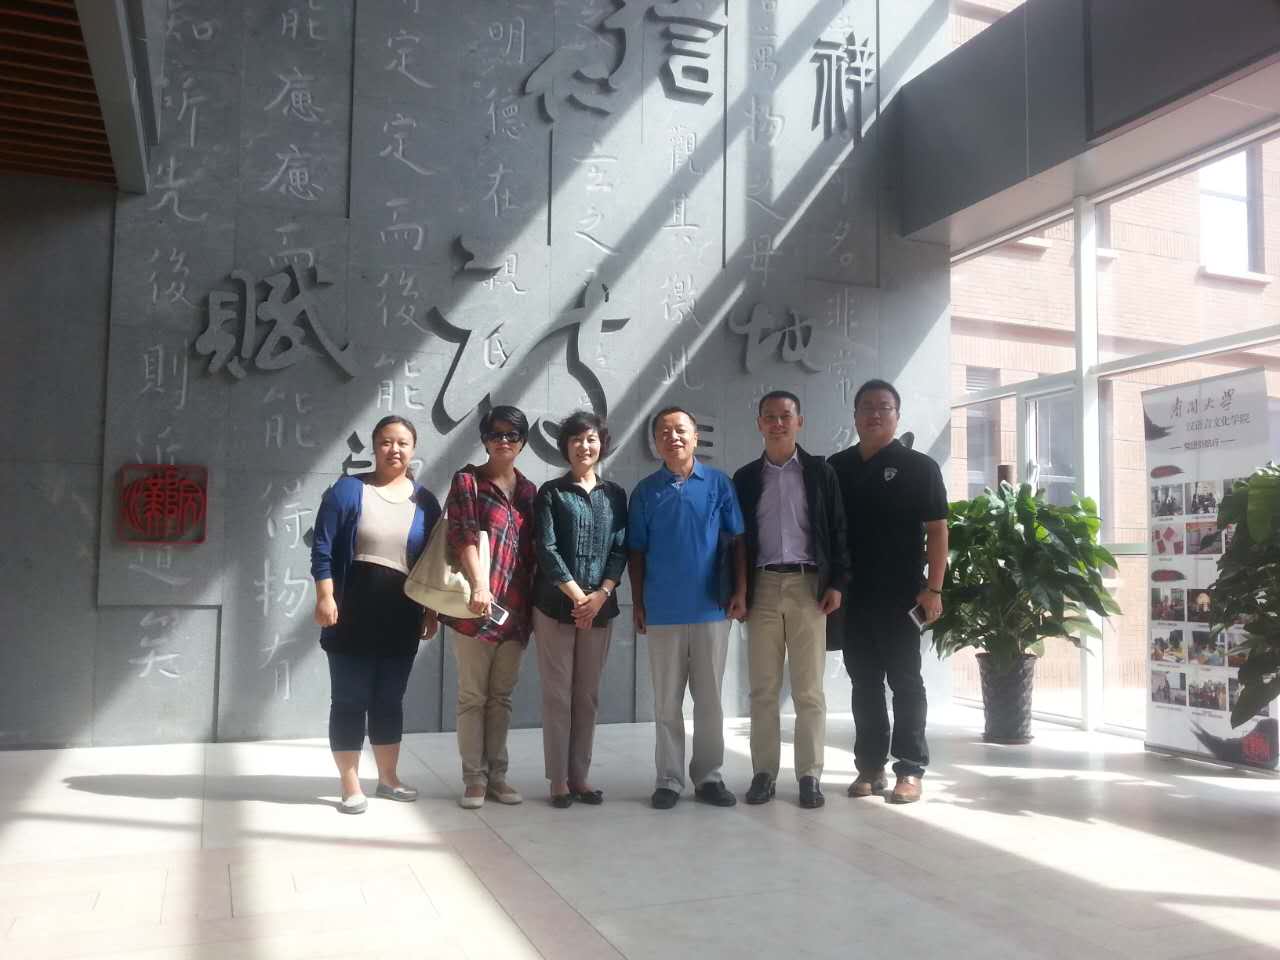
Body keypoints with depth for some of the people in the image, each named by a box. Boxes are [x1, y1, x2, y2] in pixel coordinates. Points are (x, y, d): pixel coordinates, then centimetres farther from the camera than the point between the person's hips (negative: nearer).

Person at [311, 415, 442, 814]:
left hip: (402, 614, 3)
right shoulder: (348, 489, -3)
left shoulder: (425, 501, 7)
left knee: (390, 698, 14)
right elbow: (322, 546, -6)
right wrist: (325, 596, -14)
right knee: (350, 699, 2)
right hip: (353, 610, -3)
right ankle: (351, 785, 13)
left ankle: (388, 777, 27)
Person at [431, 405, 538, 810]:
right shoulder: (467, 480, 0)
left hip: (516, 609, 5)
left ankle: (496, 774, 19)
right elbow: (463, 536, -12)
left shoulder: (529, 491, 14)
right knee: (472, 696, 3)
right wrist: (479, 585, -24)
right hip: (477, 606, -5)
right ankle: (474, 777, 11)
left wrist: (533, 602, 11)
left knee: (501, 697, 12)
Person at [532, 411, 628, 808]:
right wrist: (577, 596, -13)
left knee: (588, 694, 7)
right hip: (556, 605, -3)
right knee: (558, 694, 0)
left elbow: (620, 550, 5)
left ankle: (580, 776, 16)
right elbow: (546, 549, -6)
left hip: (600, 607, 3)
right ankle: (559, 781, 7)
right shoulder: (551, 492, 2)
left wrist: (600, 595, -9)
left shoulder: (614, 494, 10)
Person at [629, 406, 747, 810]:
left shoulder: (719, 483, 0)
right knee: (667, 700, 8)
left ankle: (708, 776, 21)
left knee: (709, 698, 9)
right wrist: (637, 603, 3)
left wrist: (741, 591, -4)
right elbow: (636, 552, 6)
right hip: (663, 610, 0)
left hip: (712, 607, 0)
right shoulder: (645, 490, 2)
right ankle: (669, 778, 17)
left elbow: (736, 540, 2)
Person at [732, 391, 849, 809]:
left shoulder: (820, 471, 5)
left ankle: (810, 775, 10)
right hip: (763, 588, 2)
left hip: (808, 586, -1)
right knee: (763, 688, 5)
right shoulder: (746, 477, 9)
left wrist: (837, 582, -5)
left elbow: (837, 530, 3)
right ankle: (764, 772, 13)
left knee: (808, 689, 3)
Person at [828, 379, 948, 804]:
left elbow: (937, 529, -4)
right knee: (864, 682, 9)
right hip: (852, 594, 4)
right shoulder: (836, 467, 10)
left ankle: (910, 770, 8)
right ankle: (870, 766, 17)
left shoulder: (919, 466, -1)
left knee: (905, 681, 2)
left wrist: (933, 588, -11)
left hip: (901, 594, -4)